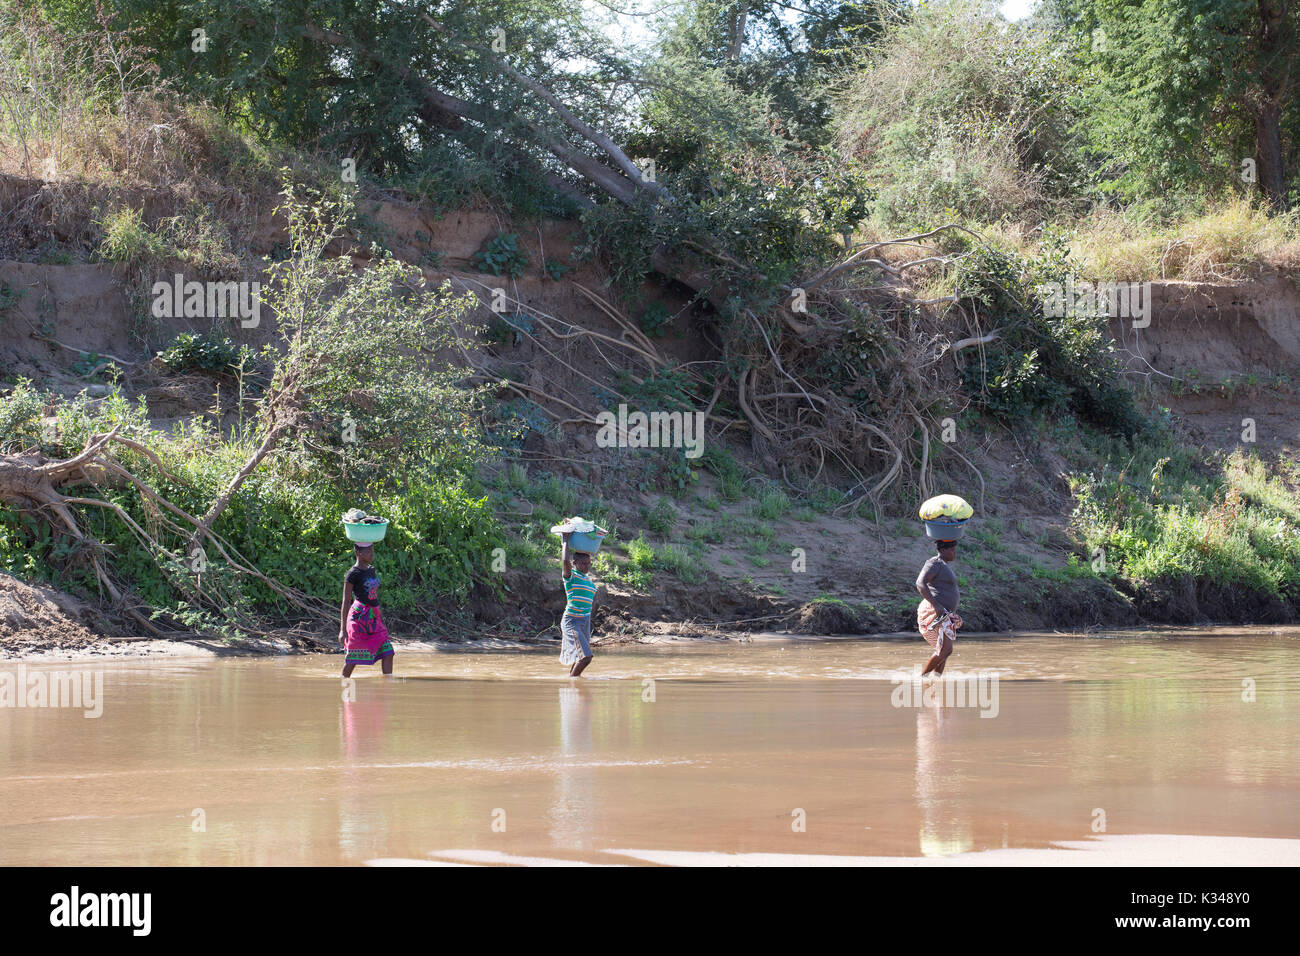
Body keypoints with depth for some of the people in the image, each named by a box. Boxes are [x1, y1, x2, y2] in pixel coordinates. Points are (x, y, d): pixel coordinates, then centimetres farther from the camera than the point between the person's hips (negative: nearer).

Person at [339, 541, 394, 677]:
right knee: (354, 656, -2)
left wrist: (381, 620, 23)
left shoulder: (372, 571, 13)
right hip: (359, 617, -7)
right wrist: (342, 629, -14)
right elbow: (346, 602, -10)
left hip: (374, 618, 7)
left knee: (387, 653, -3)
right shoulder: (353, 574, -10)